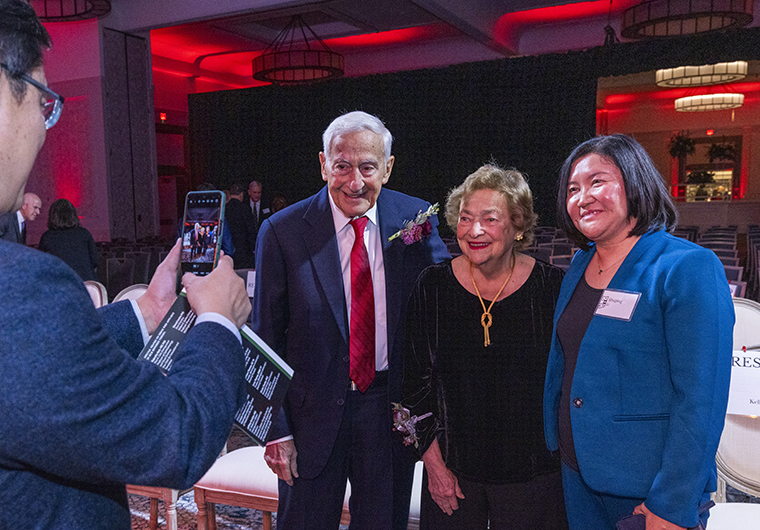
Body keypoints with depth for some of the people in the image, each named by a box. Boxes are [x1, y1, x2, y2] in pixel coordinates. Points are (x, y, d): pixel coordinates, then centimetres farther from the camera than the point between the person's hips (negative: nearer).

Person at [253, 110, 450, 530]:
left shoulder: (415, 219, -5)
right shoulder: (282, 232, -12)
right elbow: (267, 339, -7)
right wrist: (275, 429, -6)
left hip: (391, 405, 2)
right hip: (313, 412, -2)